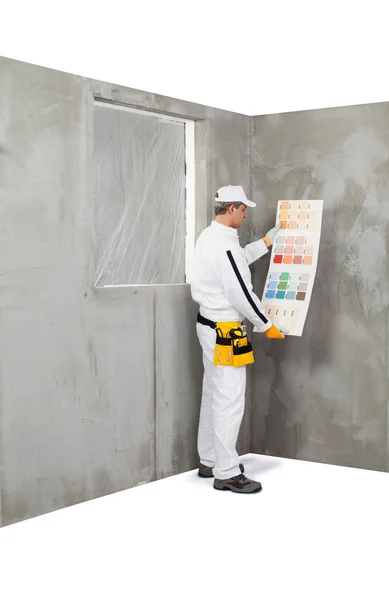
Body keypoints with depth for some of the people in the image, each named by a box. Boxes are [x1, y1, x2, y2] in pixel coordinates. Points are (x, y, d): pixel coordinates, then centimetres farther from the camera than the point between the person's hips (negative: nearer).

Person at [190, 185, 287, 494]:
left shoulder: (210, 236, 9)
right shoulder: (224, 244, -22)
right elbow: (241, 294, -21)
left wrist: (267, 242, 31)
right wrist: (268, 326, -10)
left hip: (211, 325, 11)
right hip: (224, 330, -11)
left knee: (213, 396, 16)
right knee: (230, 401, -5)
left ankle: (209, 461, 27)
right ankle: (226, 473, 1)